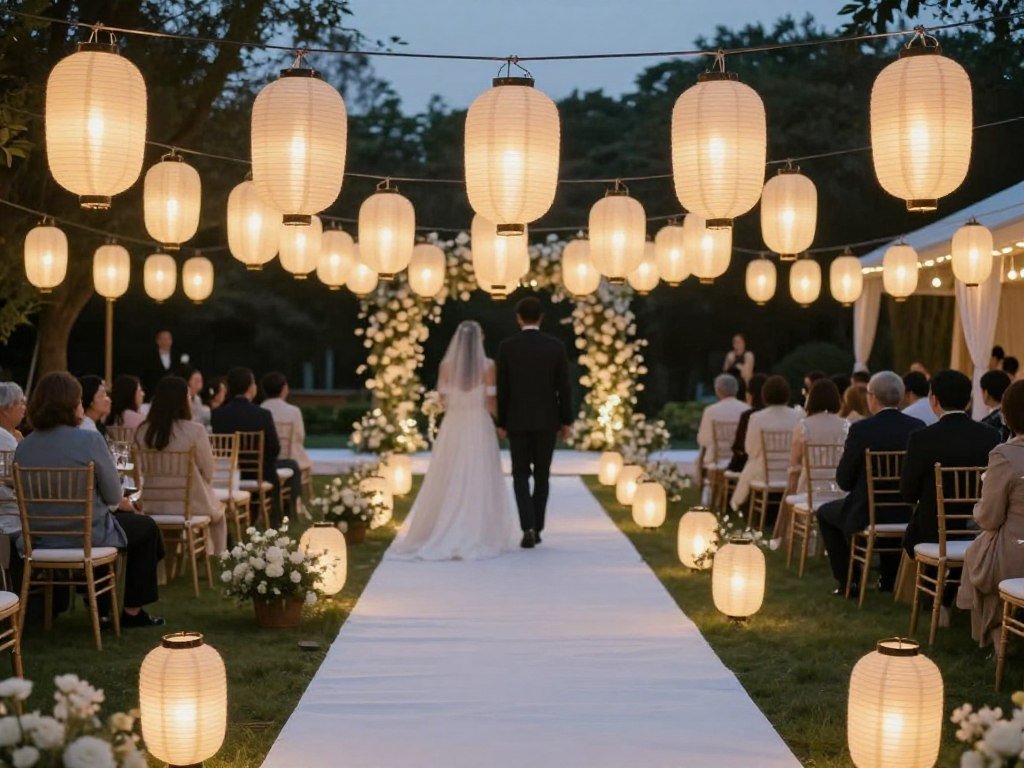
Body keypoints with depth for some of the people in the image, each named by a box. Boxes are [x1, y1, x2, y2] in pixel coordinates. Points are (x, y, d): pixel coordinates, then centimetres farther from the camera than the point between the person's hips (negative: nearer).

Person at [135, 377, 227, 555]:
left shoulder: (142, 432, -7)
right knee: (218, 513, 31)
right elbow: (208, 472, -9)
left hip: (154, 506, 4)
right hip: (191, 505, -4)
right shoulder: (195, 431, -20)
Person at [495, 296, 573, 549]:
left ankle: (528, 527, -11)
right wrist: (567, 422, 5)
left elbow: (502, 388, -4)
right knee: (541, 475, 14)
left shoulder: (506, 346, -6)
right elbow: (564, 388, -4)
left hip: (517, 421, -1)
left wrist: (501, 423, 5)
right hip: (546, 420, 1)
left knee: (520, 476, 7)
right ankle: (536, 529, 16)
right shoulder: (556, 346, -4)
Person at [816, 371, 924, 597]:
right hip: (906, 515, 4)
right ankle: (889, 579, 36)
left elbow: (844, 481, -10)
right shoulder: (918, 427, -4)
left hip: (866, 516, -4)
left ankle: (847, 582, 20)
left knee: (825, 513, 25)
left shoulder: (860, 429, -17)